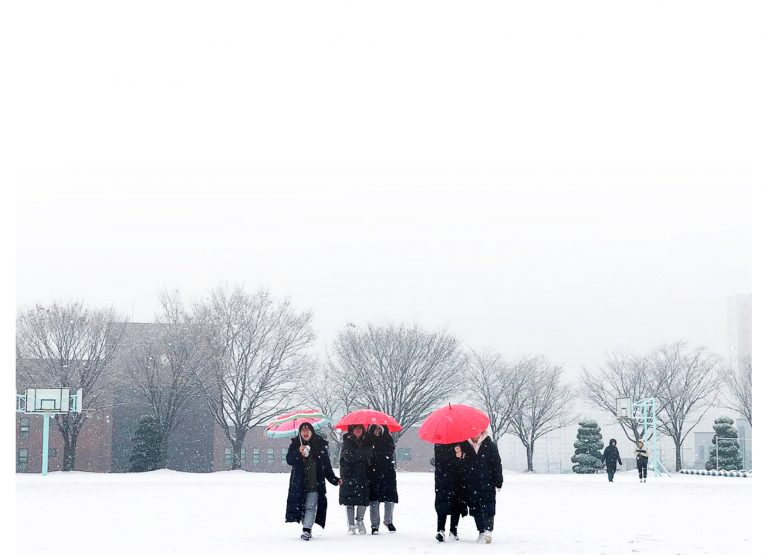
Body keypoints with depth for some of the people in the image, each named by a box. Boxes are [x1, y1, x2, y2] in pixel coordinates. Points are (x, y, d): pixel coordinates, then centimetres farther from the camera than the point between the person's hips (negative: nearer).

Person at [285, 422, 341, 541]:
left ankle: (306, 530, -19)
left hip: (315, 483, -1)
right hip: (299, 483, 1)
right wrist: (299, 453, -22)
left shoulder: (320, 445, 6)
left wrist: (334, 479, 4)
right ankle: (307, 528, 15)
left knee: (311, 506, -12)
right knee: (301, 505, 3)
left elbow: (327, 465, 10)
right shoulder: (295, 444, 7)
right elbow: (289, 460, -4)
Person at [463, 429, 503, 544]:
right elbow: (463, 465, 17)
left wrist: (498, 482, -1)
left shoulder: (490, 446, 0)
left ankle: (488, 530, -18)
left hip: (487, 484, -4)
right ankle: (481, 531, 15)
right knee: (475, 509, 7)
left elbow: (497, 464, 0)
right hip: (471, 485, 4)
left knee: (487, 508, -11)